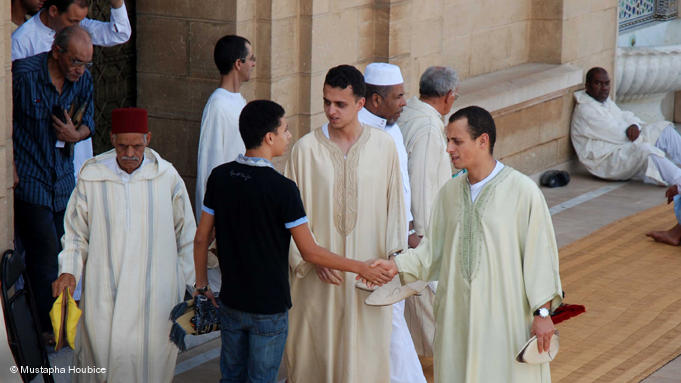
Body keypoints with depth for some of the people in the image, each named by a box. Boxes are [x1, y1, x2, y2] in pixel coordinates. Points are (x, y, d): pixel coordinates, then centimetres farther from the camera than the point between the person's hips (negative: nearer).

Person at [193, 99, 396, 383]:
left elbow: (201, 238, 3)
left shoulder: (220, 177, -3)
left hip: (231, 303, 5)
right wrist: (361, 268, -6)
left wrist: (202, 284, 17)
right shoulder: (282, 188, -20)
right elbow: (310, 252, -16)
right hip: (269, 307, -5)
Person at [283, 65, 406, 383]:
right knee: (314, 350, 5)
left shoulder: (384, 146, 1)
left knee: (365, 355, 4)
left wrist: (394, 256, -3)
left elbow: (394, 204, 6)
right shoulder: (306, 148, -3)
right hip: (318, 279, -1)